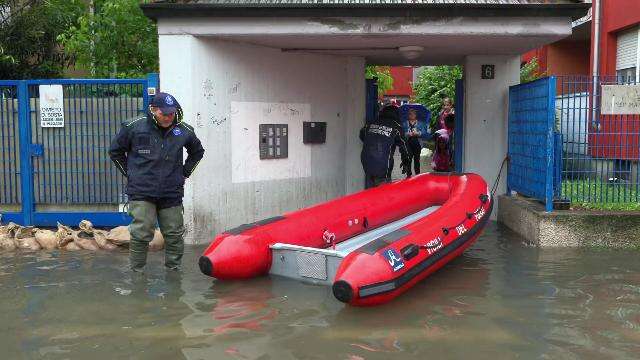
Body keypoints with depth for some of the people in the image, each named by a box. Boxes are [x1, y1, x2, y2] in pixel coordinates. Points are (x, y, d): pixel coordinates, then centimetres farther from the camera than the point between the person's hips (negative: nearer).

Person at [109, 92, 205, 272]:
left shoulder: (184, 131, 3)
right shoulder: (134, 127, -4)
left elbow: (197, 152, 23)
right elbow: (115, 151, 10)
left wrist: (184, 173, 15)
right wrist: (130, 173, 7)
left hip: (172, 194, 3)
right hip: (141, 192, -3)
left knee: (174, 235, 8)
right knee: (141, 234, -6)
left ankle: (174, 270, 24)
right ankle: (136, 272, 7)